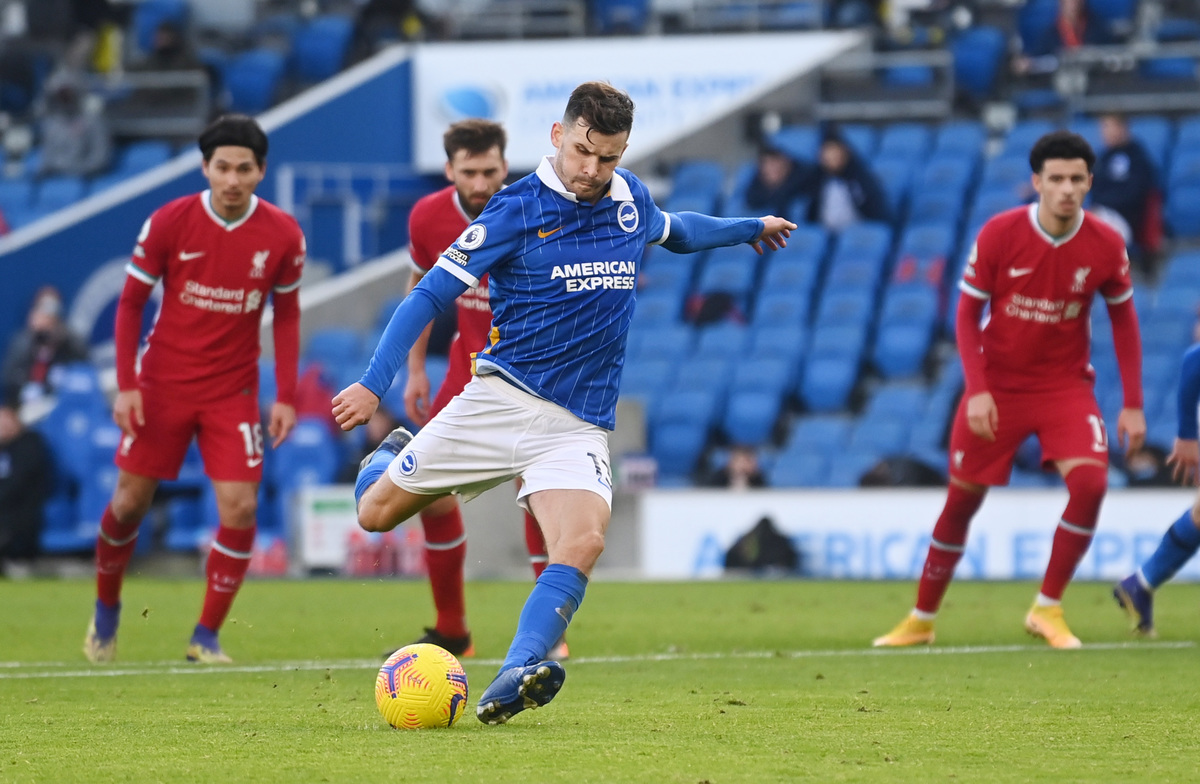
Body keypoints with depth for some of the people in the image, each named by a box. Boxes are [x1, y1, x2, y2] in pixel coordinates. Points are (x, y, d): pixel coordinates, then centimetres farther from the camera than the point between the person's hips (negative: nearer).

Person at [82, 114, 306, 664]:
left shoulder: (282, 235, -5)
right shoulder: (169, 222, -10)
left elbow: (287, 315, 6)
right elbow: (131, 303, -2)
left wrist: (286, 397, 0)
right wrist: (126, 385, -9)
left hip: (234, 392, 1)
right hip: (162, 386, -1)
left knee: (240, 508, -12)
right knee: (131, 500, 2)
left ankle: (206, 636, 1)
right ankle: (106, 609, 28)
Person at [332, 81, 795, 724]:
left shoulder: (631, 200, 7)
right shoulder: (518, 209, -8)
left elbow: (675, 230, 34)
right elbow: (430, 294, -8)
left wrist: (749, 228, 39)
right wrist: (374, 382, -15)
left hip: (579, 424, 2)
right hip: (500, 399, -2)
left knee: (582, 543, -26)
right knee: (376, 512, 5)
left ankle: (514, 680, -38)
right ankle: (392, 459, 42)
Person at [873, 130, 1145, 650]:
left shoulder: (1105, 245, -9)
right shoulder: (998, 234, -13)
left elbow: (1123, 319, 4)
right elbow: (967, 314, -5)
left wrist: (1132, 404, 0)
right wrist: (977, 390, -16)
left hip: (1065, 386, 0)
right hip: (997, 386, 0)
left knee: (1090, 482, -22)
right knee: (962, 499, 3)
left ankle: (1047, 609, -6)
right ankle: (922, 619, 21)